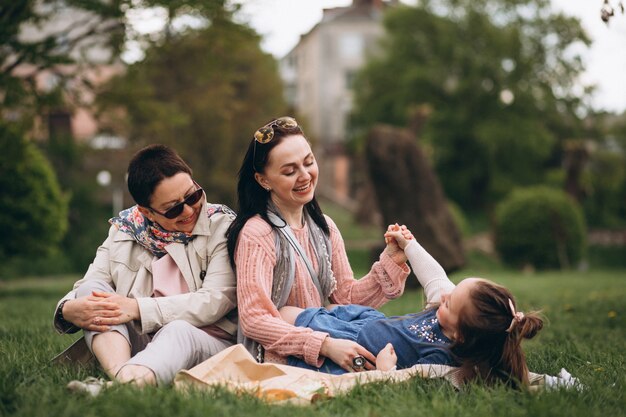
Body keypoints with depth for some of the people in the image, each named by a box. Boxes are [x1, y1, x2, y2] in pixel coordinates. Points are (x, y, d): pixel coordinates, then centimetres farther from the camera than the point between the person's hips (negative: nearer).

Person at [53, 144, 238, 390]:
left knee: (180, 331, -36)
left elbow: (217, 299, -13)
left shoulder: (221, 225, -1)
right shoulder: (124, 230, 11)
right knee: (90, 289, -16)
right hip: (134, 343, 4)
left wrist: (139, 308, -21)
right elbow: (89, 289, 5)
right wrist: (70, 309, -21)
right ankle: (120, 372, -44)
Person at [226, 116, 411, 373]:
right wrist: (325, 345, -30)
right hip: (276, 365, -6)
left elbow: (346, 296, 10)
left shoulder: (324, 227, 11)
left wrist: (390, 262, -5)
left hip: (322, 361, 7)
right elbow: (253, 320, -20)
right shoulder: (255, 234, -14)